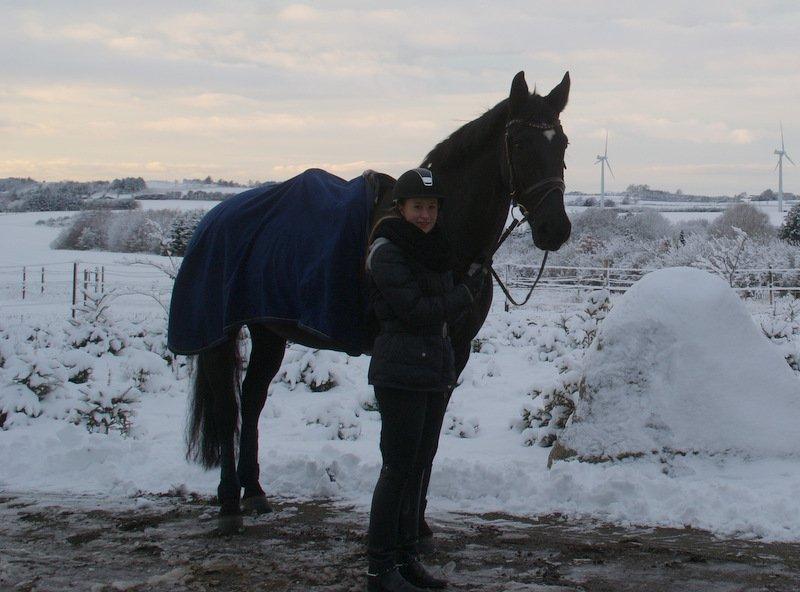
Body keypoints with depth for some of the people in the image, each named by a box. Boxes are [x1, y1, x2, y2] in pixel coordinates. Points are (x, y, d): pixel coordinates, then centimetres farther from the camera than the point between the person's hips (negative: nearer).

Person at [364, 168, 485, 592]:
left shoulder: (435, 249, 14)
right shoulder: (386, 252, -10)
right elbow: (415, 310, -16)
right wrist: (467, 294, -8)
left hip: (436, 371, 8)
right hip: (401, 373, -8)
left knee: (417, 467, 12)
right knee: (399, 467, -6)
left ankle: (406, 557, 20)